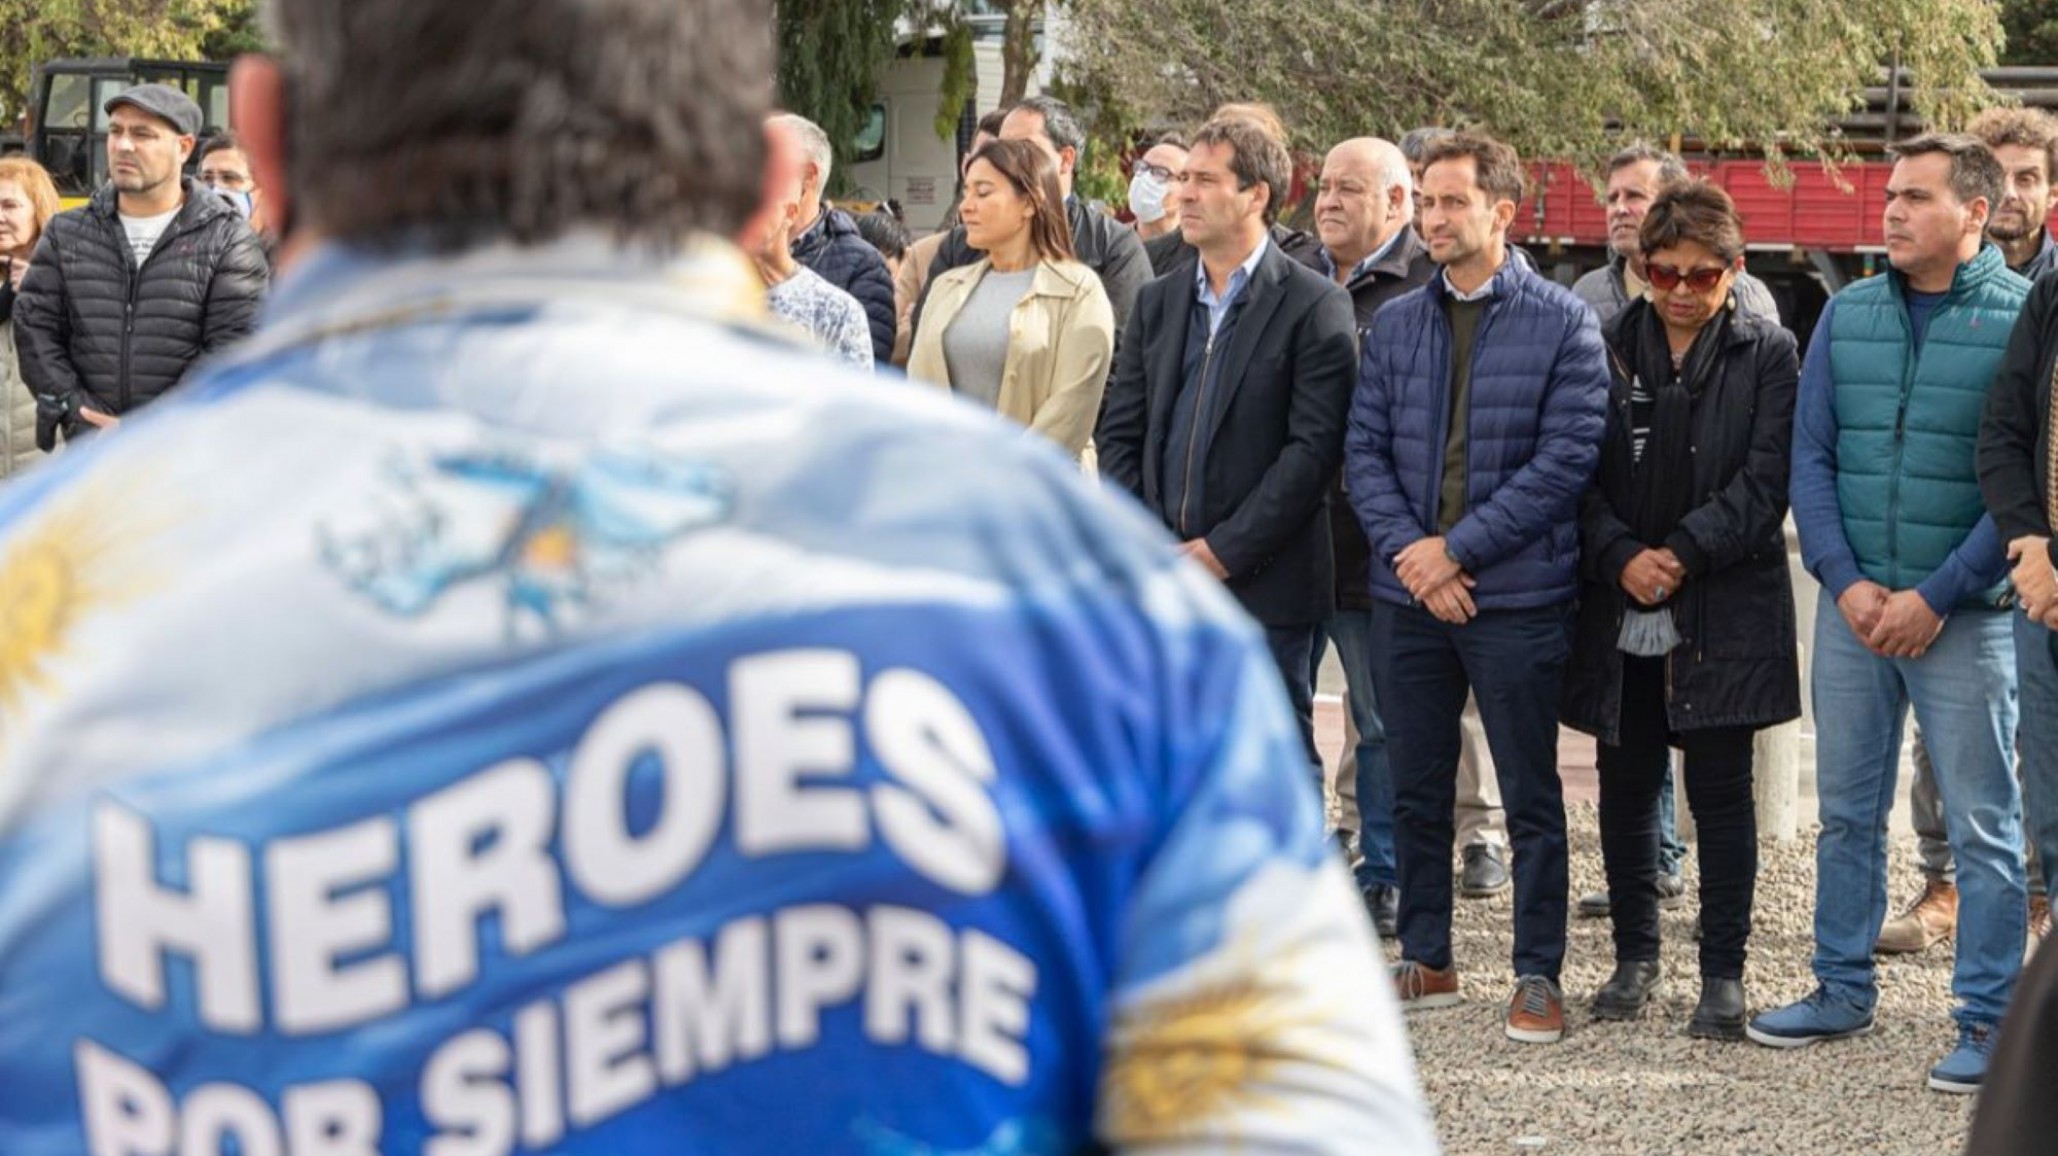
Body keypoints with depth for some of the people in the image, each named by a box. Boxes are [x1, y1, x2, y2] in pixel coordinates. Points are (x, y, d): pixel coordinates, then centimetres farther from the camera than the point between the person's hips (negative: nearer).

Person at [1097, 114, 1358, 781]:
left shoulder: (1313, 306, -5)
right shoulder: (1157, 302, 14)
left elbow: (1314, 447, -12)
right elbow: (1119, 433, 12)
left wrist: (1225, 550, -14)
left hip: (1263, 585, -5)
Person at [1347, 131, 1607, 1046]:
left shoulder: (1562, 323, -4)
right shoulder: (1395, 324, 9)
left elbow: (1567, 457, -11)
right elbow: (1364, 449, 5)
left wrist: (1457, 548, -14)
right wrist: (1407, 549, -12)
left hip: (1516, 597, -4)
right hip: (1407, 594, 4)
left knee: (1531, 797, 3)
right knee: (1415, 790, 12)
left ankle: (1538, 975, 12)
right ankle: (1425, 961, 24)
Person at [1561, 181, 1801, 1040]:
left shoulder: (1766, 354, 2)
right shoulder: (1607, 349, 7)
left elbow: (1765, 480, -5)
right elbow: (1579, 473, 3)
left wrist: (1684, 552, -15)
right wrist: (1621, 555, -13)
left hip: (1724, 610, -3)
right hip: (1620, 610, 3)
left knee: (1721, 791, 0)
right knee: (1626, 785, 10)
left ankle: (1723, 975, 7)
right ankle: (1635, 957, 23)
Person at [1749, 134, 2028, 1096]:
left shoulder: (2023, 319, -6)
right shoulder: (1848, 313, 7)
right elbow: (1810, 455, 6)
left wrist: (1935, 597, -13)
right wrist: (1845, 580, -7)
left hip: (1965, 613, -4)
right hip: (1854, 607, 4)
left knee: (1983, 823, 2)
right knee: (1847, 809, 12)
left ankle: (1989, 1018, 9)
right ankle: (1842, 989, 24)